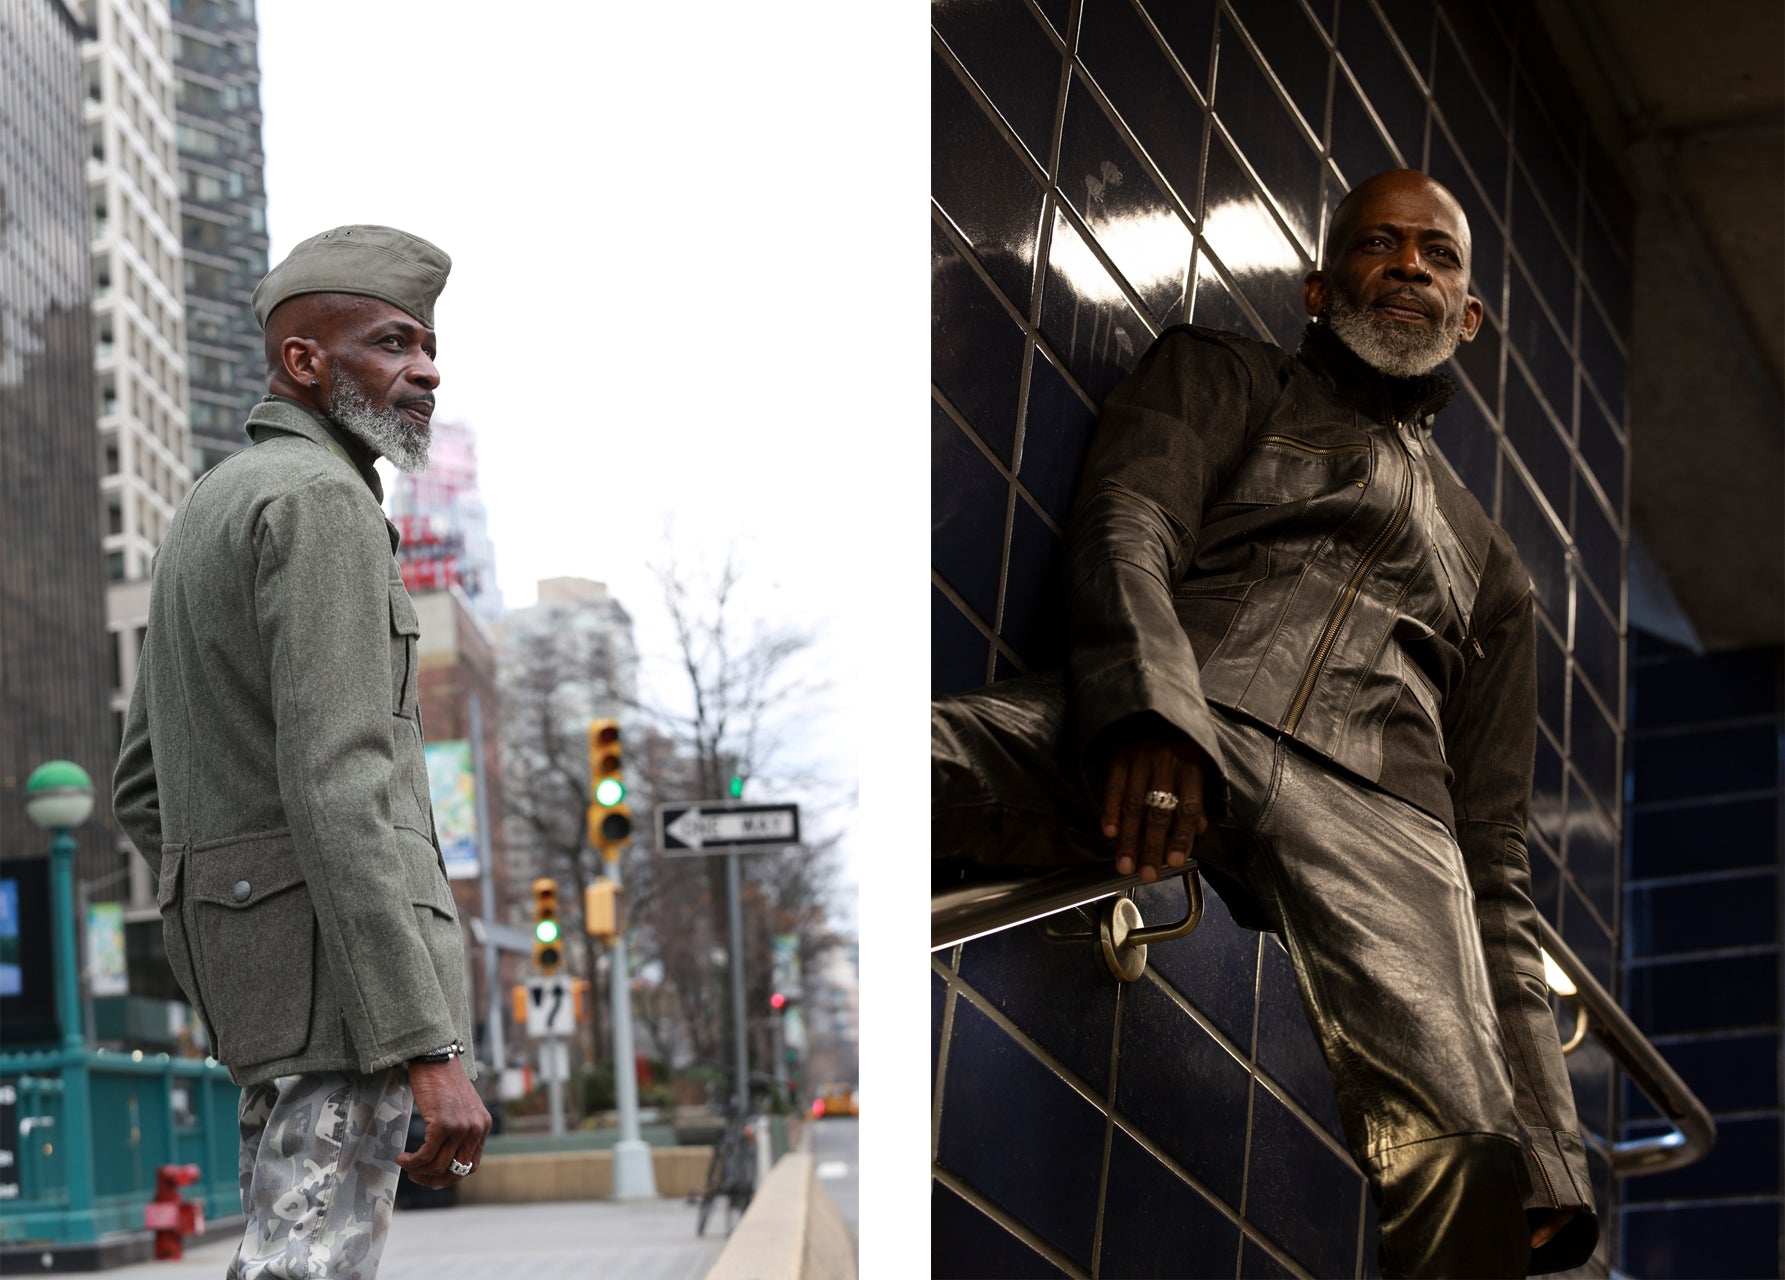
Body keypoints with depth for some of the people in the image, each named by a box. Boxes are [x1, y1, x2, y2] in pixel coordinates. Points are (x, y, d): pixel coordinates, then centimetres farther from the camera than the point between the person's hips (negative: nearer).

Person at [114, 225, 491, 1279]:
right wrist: (429, 1046, -26)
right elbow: (338, 789, -23)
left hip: (254, 949, 10)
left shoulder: (214, 511, 18)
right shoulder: (322, 504, -14)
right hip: (342, 949, -10)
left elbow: (144, 785, 22)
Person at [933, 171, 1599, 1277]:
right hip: (1162, 726, -2)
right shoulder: (1224, 376, 30)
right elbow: (1125, 525, 8)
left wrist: (1547, 1150, 15)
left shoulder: (1489, 563, 37)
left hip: (1372, 804, 2)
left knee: (1473, 1176, -30)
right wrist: (1148, 705, -18)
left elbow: (1494, 853, 30)